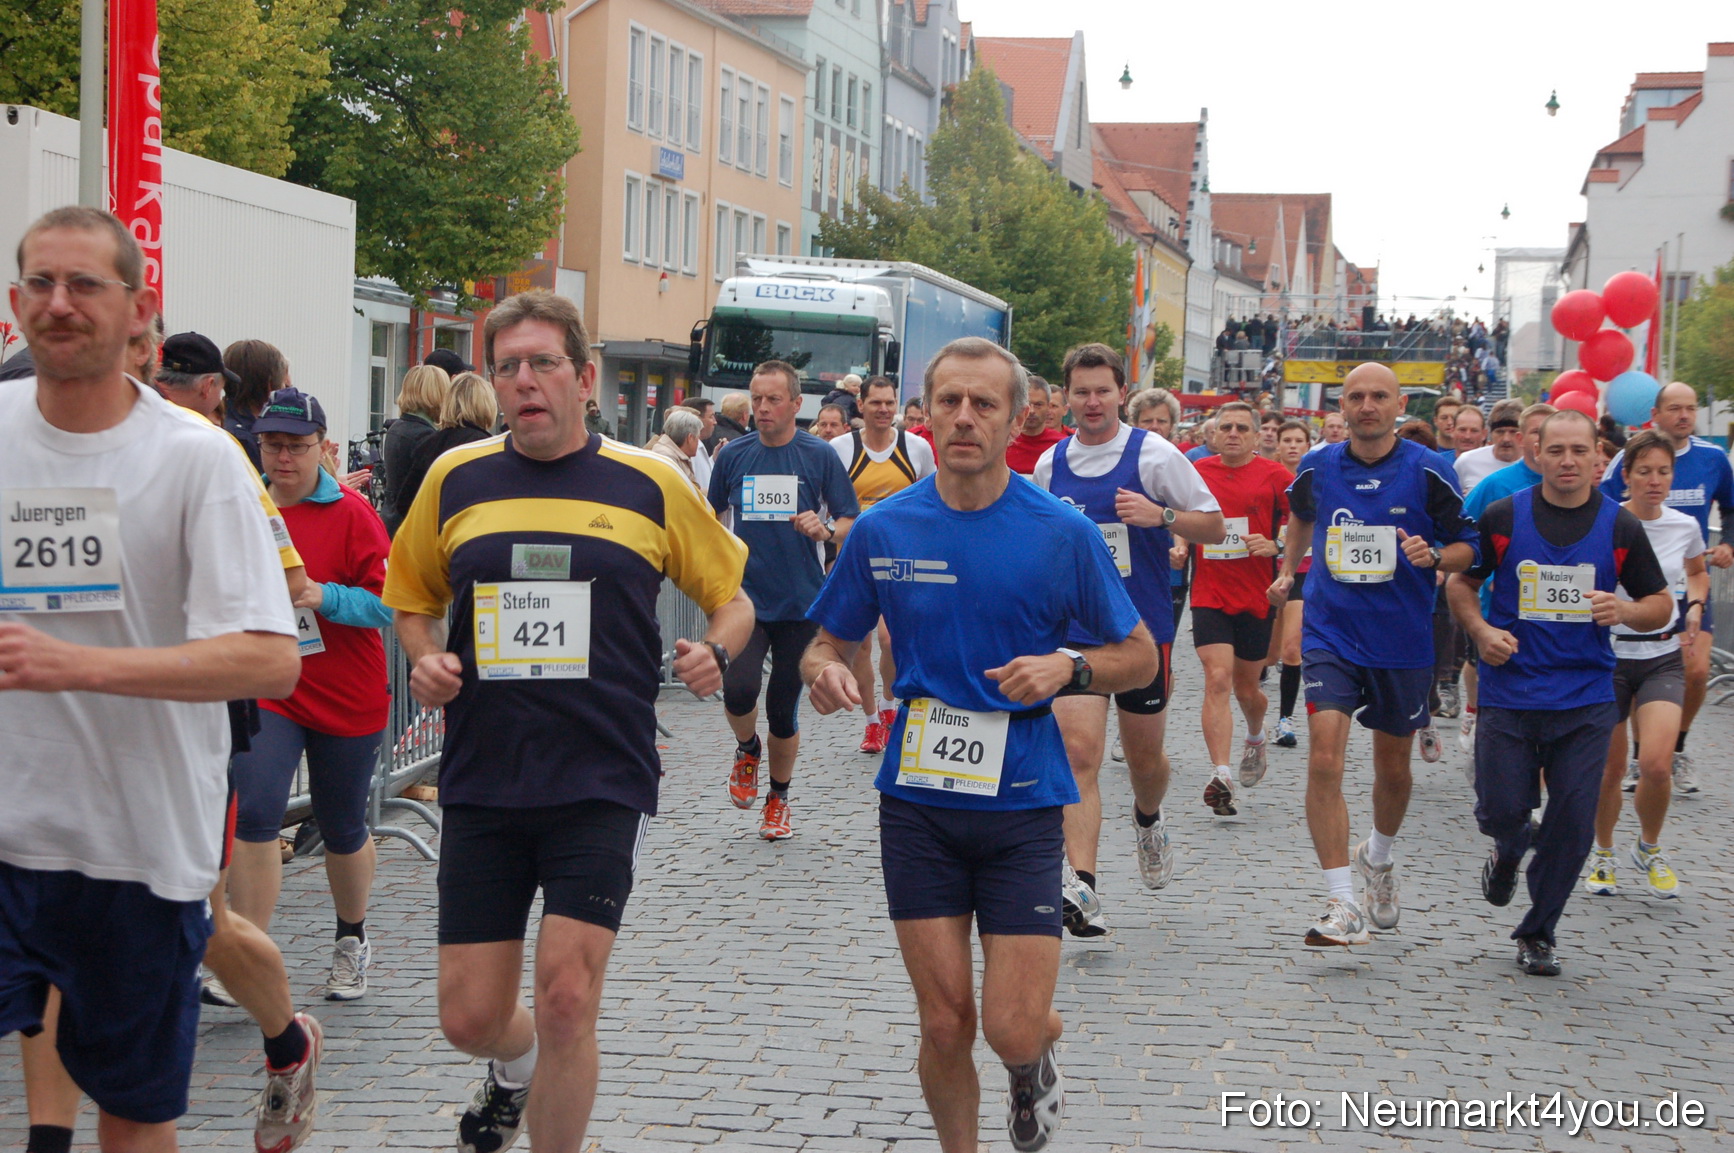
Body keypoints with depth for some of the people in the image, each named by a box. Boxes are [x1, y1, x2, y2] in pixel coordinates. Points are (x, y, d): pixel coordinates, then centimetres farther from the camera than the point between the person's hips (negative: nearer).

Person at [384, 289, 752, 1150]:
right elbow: (413, 599, 20)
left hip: (602, 783, -2)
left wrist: (714, 652, -9)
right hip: (481, 782, 2)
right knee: (469, 1015, 6)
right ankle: (516, 1071, 43)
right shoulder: (455, 478, 6)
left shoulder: (650, 483, 1)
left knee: (566, 995, -12)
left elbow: (733, 597, 12)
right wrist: (423, 660, 0)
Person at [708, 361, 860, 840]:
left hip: (801, 602, -1)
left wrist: (826, 530, -21)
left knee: (784, 709, 5)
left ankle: (778, 798, 27)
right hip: (744, 597, 1)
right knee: (739, 691, -19)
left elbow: (852, 522, -1)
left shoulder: (820, 456, -2)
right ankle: (747, 750, 15)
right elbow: (711, 517, 19)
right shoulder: (733, 455, 4)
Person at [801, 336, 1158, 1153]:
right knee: (945, 1025, 2)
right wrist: (824, 672, -12)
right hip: (918, 801, 2)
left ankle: (1034, 1066, 32)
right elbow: (828, 644, 11)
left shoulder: (1062, 534, -4)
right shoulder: (883, 529, 1)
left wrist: (1068, 668, -16)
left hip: (1022, 802, -1)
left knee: (1013, 1029, -5)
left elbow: (1140, 657, 4)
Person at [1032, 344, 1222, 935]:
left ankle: (1148, 821, 47)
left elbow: (1214, 525, -3)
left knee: (1144, 756, 12)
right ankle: (1080, 887, -20)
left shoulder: (1153, 454, -5)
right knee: (1079, 753, -13)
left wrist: (1160, 516, -20)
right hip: (1074, 628, 1)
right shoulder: (1050, 463, 6)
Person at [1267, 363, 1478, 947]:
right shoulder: (1316, 467, 1)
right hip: (1331, 633, 0)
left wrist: (1434, 556, -20)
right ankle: (1343, 906, -15)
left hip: (1404, 641, 0)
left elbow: (1468, 547, -1)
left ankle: (1378, 859, 46)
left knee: (1392, 766, 15)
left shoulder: (1429, 471, -6)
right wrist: (1287, 570, 23)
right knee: (1324, 757, -17)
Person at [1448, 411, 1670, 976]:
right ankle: (1510, 849, 37)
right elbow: (1461, 581, 11)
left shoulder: (1621, 527, 2)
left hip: (1585, 700, 1)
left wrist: (1625, 611, -13)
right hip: (1509, 691, -1)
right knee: (1502, 811, -3)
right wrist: (1481, 630, -7)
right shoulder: (1502, 517, -1)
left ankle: (1537, 933, 18)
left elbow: (1662, 606, 9)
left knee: (1573, 823, -1)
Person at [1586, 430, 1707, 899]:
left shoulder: (1685, 527, 1)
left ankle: (1649, 849, 12)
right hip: (1609, 654, -2)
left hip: (1663, 657, 2)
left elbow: (1697, 572, 22)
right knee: (1610, 768, 5)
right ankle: (1602, 854, 31)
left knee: (1656, 764, -16)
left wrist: (1695, 607, 4)